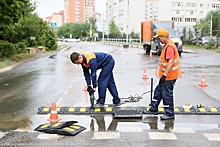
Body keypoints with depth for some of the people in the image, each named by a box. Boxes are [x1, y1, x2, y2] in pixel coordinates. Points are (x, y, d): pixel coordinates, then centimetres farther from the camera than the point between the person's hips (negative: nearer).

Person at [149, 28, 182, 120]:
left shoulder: (169, 47, -23)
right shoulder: (166, 45, 11)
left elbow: (170, 62, -30)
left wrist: (164, 75, -31)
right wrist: (161, 71, 27)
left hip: (169, 76, -11)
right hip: (167, 75, 11)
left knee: (167, 94, -1)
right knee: (158, 91, 19)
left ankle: (169, 114, 12)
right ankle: (153, 109, 31)